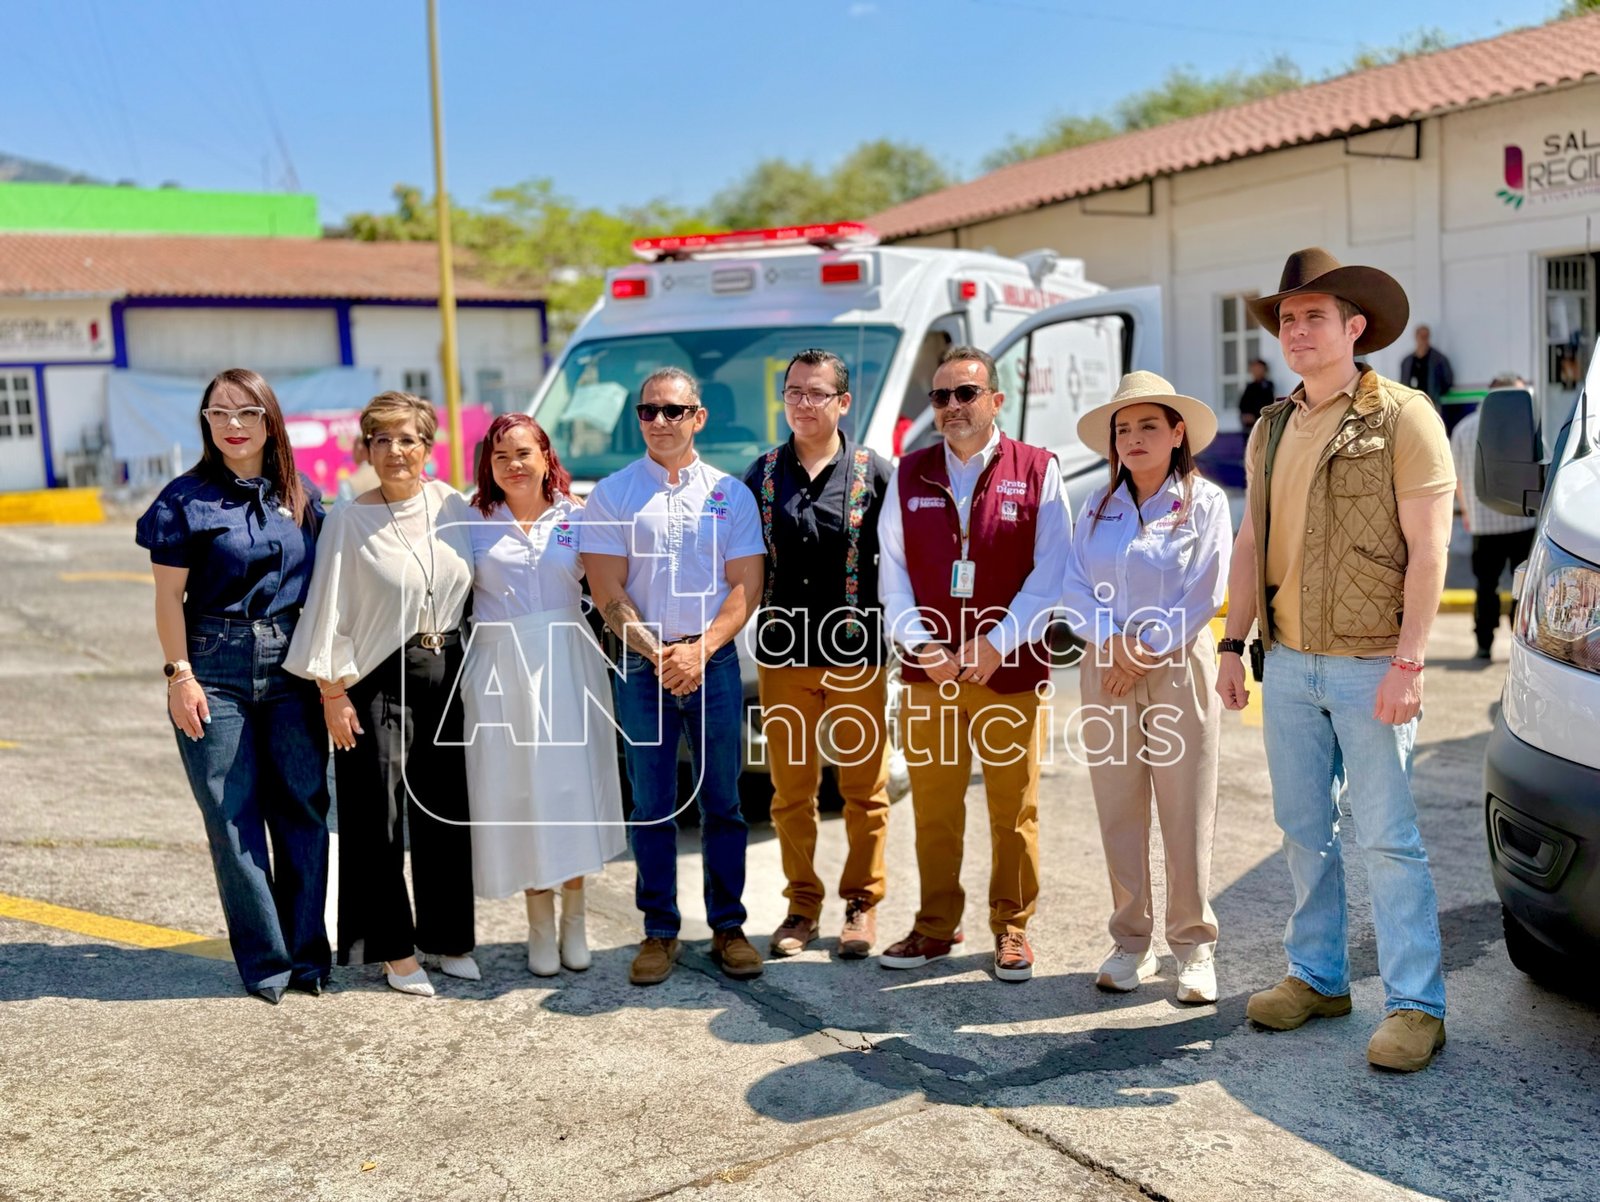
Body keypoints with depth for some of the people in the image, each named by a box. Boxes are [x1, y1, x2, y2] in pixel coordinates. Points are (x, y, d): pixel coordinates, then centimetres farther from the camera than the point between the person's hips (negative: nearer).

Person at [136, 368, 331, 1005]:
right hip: (216, 667, -3)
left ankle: (307, 953, 15)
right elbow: (169, 597, -2)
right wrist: (180, 675, -8)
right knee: (234, 819, 1)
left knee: (305, 807, 3)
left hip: (290, 666, 3)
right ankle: (265, 962, 11)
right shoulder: (187, 498, -2)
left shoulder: (302, 496, 7)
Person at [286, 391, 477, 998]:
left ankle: (447, 937, 25)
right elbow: (331, 610, -6)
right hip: (379, 680, -4)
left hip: (447, 674, 4)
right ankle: (395, 951, 15)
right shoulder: (349, 520, -6)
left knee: (447, 811, 10)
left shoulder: (452, 507, 5)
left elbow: (476, 589, 12)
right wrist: (333, 692, -9)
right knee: (379, 816, 1)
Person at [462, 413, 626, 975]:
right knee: (517, 787, 2)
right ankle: (540, 926, 14)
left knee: (573, 782, 2)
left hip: (568, 667, 0)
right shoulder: (474, 524, 6)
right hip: (500, 670, 0)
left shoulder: (576, 519, 5)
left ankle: (574, 919, 16)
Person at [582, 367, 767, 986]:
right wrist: (658, 655, -10)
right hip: (641, 668, -1)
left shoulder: (730, 493, 8)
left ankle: (728, 927, 15)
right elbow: (608, 594, -1)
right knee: (652, 807, 4)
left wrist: (700, 650, -11)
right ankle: (659, 933, 14)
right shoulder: (612, 494, 5)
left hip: (714, 663, 1)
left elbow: (746, 586, 2)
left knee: (722, 803, 5)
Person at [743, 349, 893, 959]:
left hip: (855, 653, -2)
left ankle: (862, 903, 19)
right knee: (790, 789, 8)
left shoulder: (873, 471, 1)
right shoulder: (763, 473, 8)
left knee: (864, 788, 5)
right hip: (782, 655, 2)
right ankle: (802, 904, 21)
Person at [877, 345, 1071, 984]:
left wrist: (995, 646, -12)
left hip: (1012, 673, -2)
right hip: (928, 673, 2)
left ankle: (1012, 929, 20)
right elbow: (893, 572, 6)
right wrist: (921, 647, -7)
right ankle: (935, 926, 21)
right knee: (933, 806, 8)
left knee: (1013, 809, 6)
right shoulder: (910, 475, 9)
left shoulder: (1037, 471, 1)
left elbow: (1050, 573, -4)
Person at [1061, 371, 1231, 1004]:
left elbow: (1202, 597, -6)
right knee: (1118, 810, 5)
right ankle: (1130, 944, 15)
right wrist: (1111, 641, -13)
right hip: (1106, 669, 3)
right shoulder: (1097, 507, 10)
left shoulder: (1205, 502, 0)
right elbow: (1075, 588, 3)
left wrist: (1145, 650, -11)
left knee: (1186, 814, -1)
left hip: (1179, 669, -3)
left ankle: (1194, 946, 11)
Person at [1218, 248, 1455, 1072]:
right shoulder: (1270, 430, 12)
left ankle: (1415, 1004, 7)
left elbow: (1427, 551, -11)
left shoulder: (1402, 418, -6)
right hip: (1288, 664, 6)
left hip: (1369, 666, -6)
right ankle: (1318, 977, 26)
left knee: (1386, 838, -3)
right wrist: (1234, 643, 11)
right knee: (1303, 831, 13)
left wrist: (1408, 662, -16)